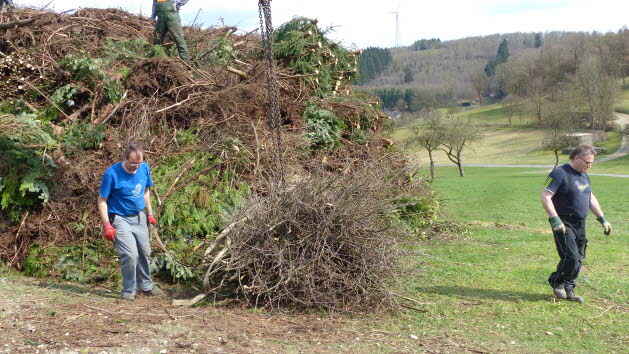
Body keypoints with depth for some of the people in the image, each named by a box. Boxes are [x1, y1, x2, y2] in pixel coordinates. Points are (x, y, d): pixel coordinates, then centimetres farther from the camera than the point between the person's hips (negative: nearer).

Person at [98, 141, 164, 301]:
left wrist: (149, 213, 14)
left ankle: (146, 286, 32)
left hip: (139, 217, 6)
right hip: (120, 220, -6)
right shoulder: (112, 174, -19)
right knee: (130, 254, -15)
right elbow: (102, 201, -13)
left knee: (144, 252, 13)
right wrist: (107, 225, -17)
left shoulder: (144, 168, -3)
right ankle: (128, 291, 3)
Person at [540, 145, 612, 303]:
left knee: (578, 259, 7)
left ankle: (568, 290, 18)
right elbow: (545, 197, -18)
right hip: (564, 224, -8)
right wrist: (555, 220, -22)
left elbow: (591, 199, 25)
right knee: (571, 258, -14)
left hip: (580, 224, 8)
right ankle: (557, 282, 10)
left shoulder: (584, 175, 15)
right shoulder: (560, 173, -13)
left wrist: (603, 219, 20)